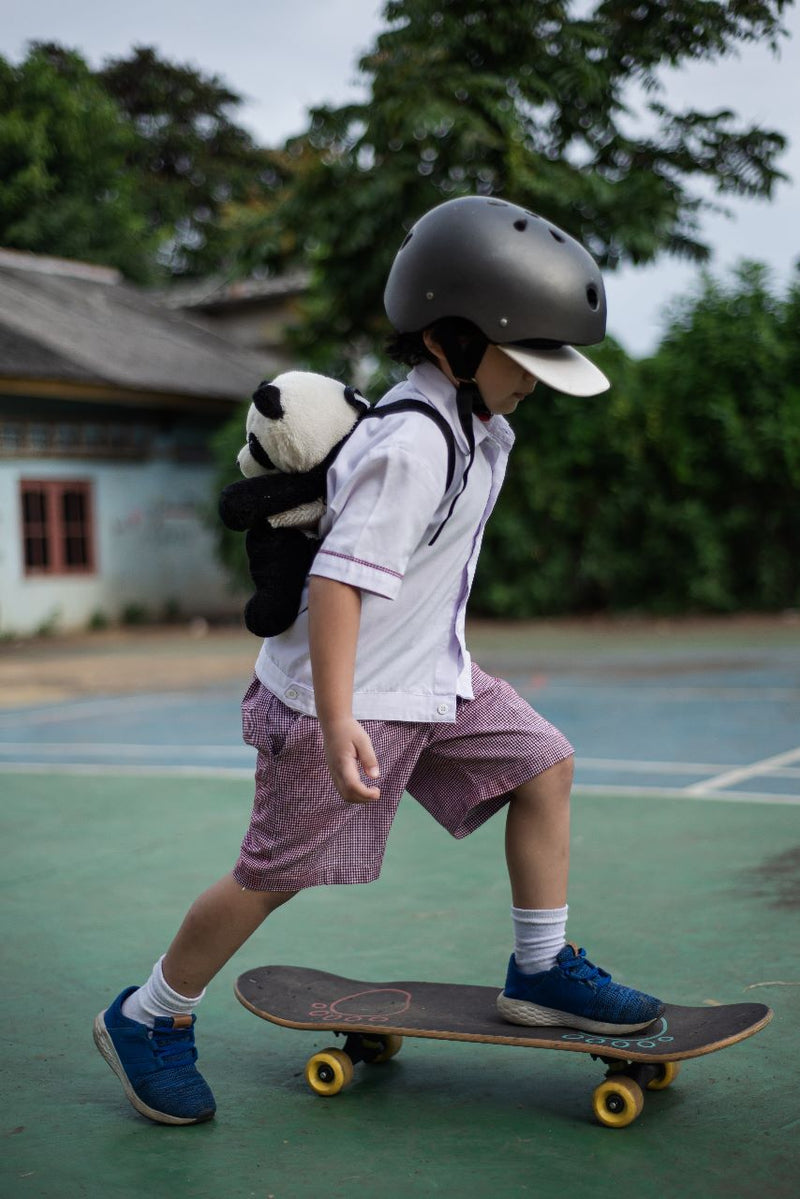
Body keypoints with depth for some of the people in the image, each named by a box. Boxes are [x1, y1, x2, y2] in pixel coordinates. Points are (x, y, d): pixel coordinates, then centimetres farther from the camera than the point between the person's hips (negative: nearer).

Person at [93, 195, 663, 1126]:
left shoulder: (470, 422, 6)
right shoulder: (413, 443, -25)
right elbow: (340, 576, -31)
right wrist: (337, 721, -36)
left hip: (431, 679, 9)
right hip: (345, 696, -9)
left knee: (544, 765, 7)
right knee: (274, 874, 1)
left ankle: (541, 975, 18)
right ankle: (147, 1021, 21)